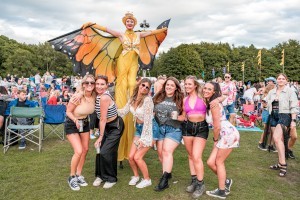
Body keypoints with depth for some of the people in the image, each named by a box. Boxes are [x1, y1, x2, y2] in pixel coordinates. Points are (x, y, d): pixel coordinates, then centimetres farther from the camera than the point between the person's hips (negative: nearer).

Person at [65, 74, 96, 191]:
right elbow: (68, 112, -18)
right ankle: (72, 177, 9)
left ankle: (79, 175, 28)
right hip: (72, 124, -6)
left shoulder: (94, 96, -12)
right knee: (79, 151, -14)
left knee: (85, 149, 9)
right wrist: (75, 120, -34)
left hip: (85, 123, 6)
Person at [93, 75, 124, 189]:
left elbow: (103, 119, -22)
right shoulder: (98, 95, -2)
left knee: (105, 152, -9)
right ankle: (100, 175, 24)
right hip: (107, 126, 8)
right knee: (100, 150, 5)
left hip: (115, 127, -8)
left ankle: (111, 179, 10)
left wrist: (101, 136, -15)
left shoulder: (104, 98, -27)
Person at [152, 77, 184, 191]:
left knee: (167, 151, -14)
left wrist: (178, 117, -16)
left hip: (174, 129, -4)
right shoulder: (158, 97, 6)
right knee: (160, 153, 6)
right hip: (159, 128, 4)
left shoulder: (179, 99, -3)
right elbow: (153, 112, 16)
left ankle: (164, 180, -10)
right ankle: (168, 173, 28)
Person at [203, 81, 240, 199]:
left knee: (219, 162, 3)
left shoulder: (214, 104, -16)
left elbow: (217, 127, -15)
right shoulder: (208, 103, 12)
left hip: (229, 134, -8)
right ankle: (226, 181, 29)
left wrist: (215, 139, -1)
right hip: (223, 135, 8)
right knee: (211, 162, 7)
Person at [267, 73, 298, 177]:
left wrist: (293, 120, -13)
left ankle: (283, 164, -14)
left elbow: (294, 107, -7)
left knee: (276, 137, -21)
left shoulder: (290, 91, -3)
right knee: (279, 140, 9)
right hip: (273, 116, 6)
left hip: (284, 116, -6)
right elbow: (268, 103, 23)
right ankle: (280, 163, 17)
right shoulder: (271, 92, 12)